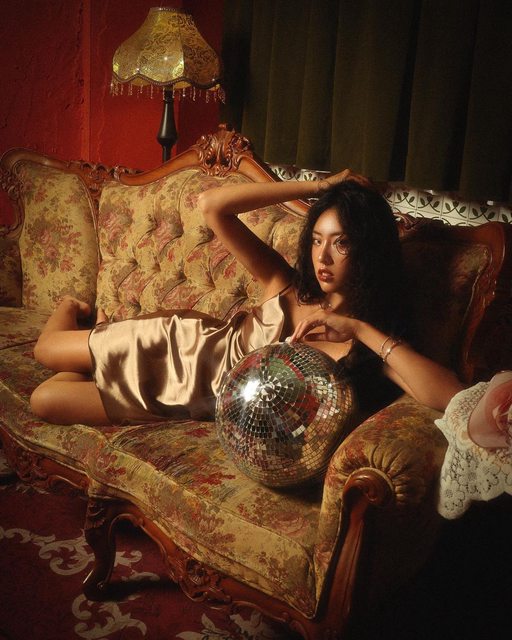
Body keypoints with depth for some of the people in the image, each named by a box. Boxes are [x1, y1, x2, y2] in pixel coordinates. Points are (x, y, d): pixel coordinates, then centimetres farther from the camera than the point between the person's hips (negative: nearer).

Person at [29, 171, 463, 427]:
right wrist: (318, 187, -22)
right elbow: (211, 205, -22)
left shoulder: (373, 346, -19)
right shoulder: (288, 286, -16)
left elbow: (453, 397, -38)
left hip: (212, 403, -1)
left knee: (48, 402, -2)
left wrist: (360, 329, -39)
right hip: (186, 345, 1)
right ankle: (76, 310, 43)